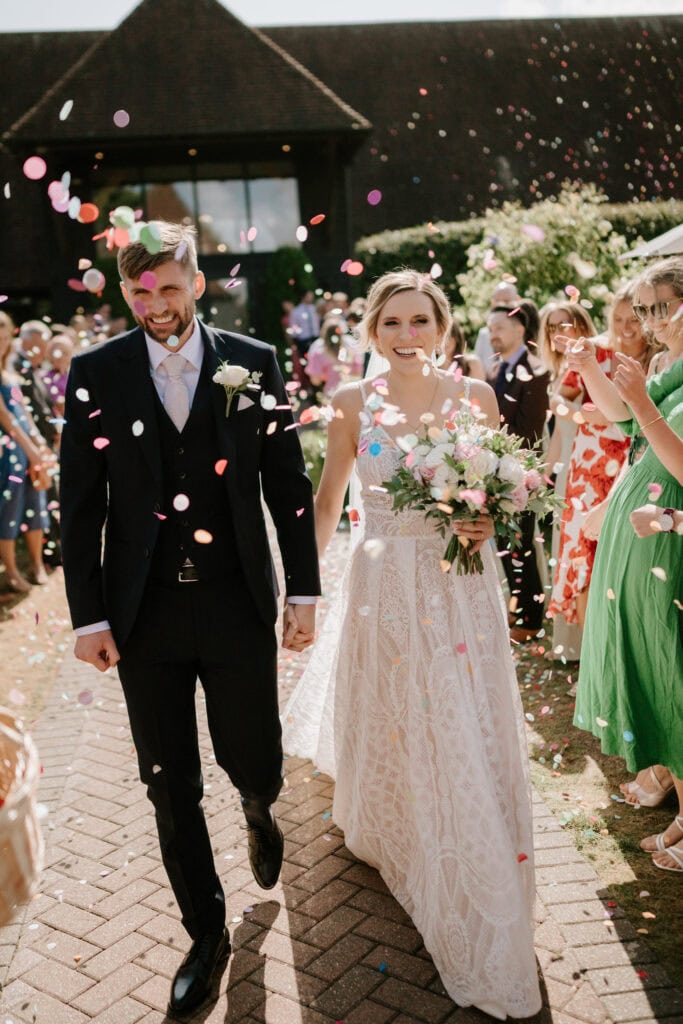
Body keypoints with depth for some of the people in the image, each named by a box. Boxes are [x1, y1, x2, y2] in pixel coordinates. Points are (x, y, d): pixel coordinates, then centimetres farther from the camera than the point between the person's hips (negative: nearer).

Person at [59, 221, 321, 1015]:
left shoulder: (253, 364, 0)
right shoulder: (95, 373, -1)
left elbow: (289, 485, 2)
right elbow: (81, 503, 0)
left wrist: (303, 592, 0)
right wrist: (87, 614, -3)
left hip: (238, 605, 0)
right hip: (143, 614, 1)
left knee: (255, 766, 7)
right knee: (171, 791, 10)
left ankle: (258, 811, 46)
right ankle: (206, 934, 32)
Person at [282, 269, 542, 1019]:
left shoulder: (475, 395, -2)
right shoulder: (353, 403, -3)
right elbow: (327, 502, 4)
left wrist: (487, 523, -15)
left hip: (464, 589, 1)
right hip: (383, 586, 0)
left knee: (467, 736, 7)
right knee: (388, 725, 15)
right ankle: (384, 835, 49)